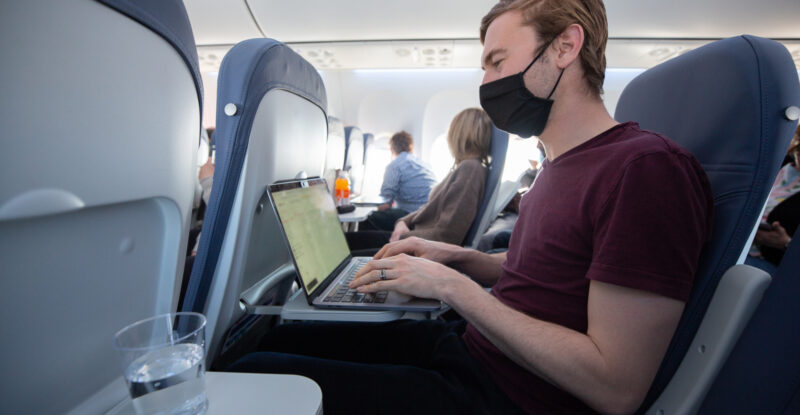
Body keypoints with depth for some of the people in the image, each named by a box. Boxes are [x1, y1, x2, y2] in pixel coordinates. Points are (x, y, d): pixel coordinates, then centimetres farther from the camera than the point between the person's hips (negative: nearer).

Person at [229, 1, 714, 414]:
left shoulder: (646, 166, -20)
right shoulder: (560, 165, 10)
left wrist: (451, 285, -20)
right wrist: (459, 258, 4)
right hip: (465, 343, 8)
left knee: (257, 374, -13)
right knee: (281, 339, 8)